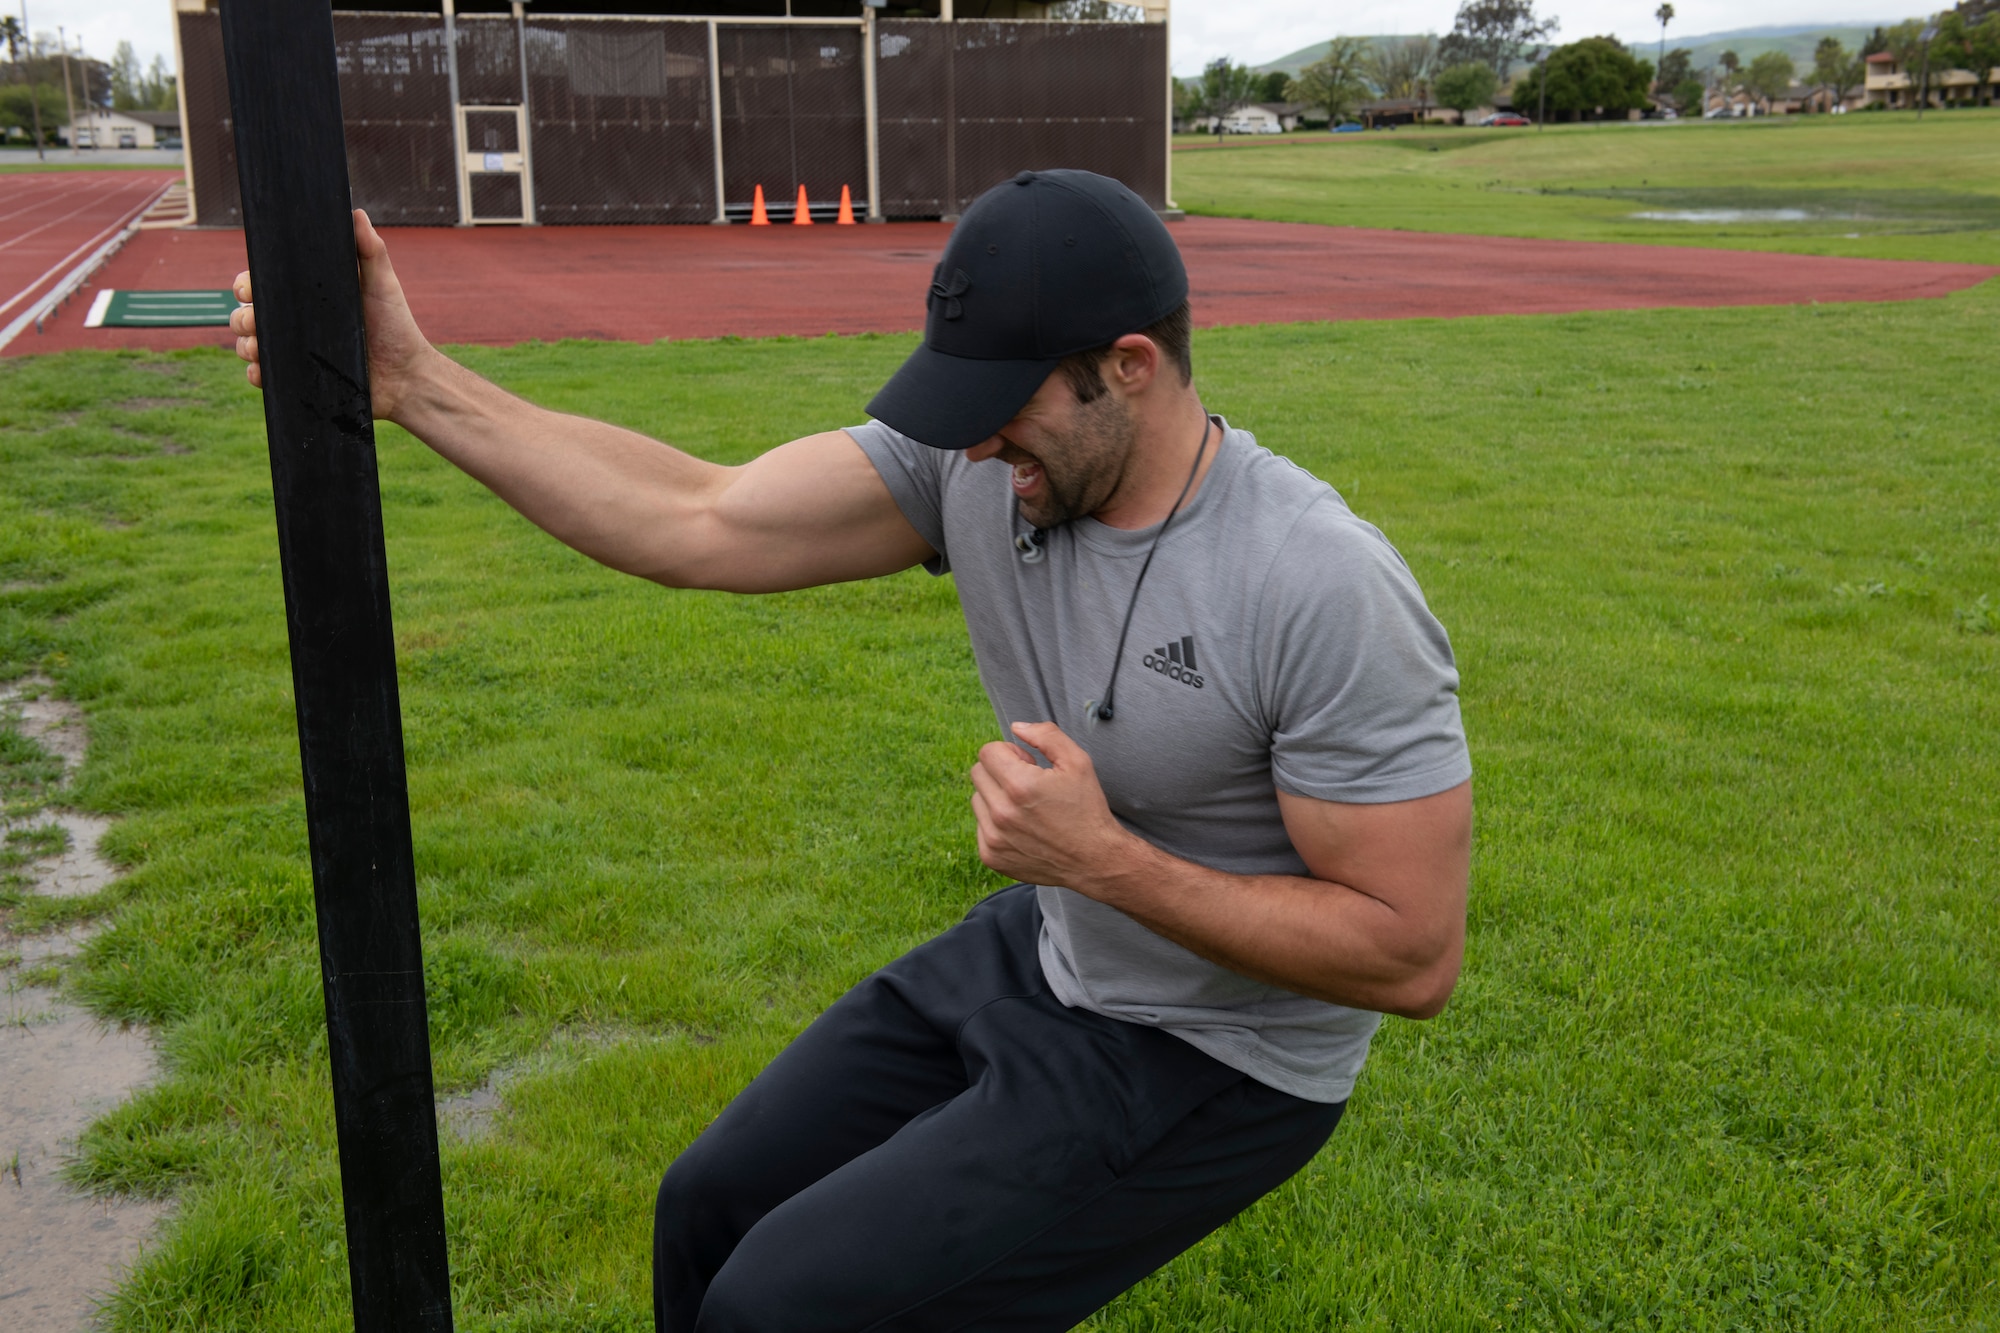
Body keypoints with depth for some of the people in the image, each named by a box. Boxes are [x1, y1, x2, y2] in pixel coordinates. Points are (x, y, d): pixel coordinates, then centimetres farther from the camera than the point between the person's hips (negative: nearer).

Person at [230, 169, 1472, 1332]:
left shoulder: (1325, 592, -30)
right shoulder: (969, 462, -12)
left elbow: (1413, 955, -25)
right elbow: (692, 521, -17)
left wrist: (1106, 861, -30)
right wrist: (411, 381, -24)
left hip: (1210, 1065, -6)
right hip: (1038, 954, 7)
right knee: (713, 1211, 15)